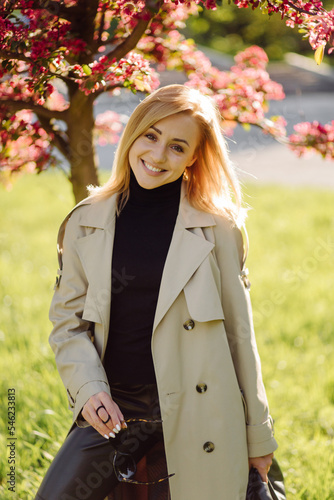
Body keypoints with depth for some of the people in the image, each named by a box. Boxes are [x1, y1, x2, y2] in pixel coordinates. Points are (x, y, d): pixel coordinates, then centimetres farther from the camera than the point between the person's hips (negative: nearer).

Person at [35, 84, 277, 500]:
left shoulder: (217, 227, -2)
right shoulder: (86, 223, 3)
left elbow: (238, 332, 3)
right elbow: (67, 320, 9)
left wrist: (257, 435, 7)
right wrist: (88, 386, -9)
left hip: (195, 417, -1)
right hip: (111, 411, 2)